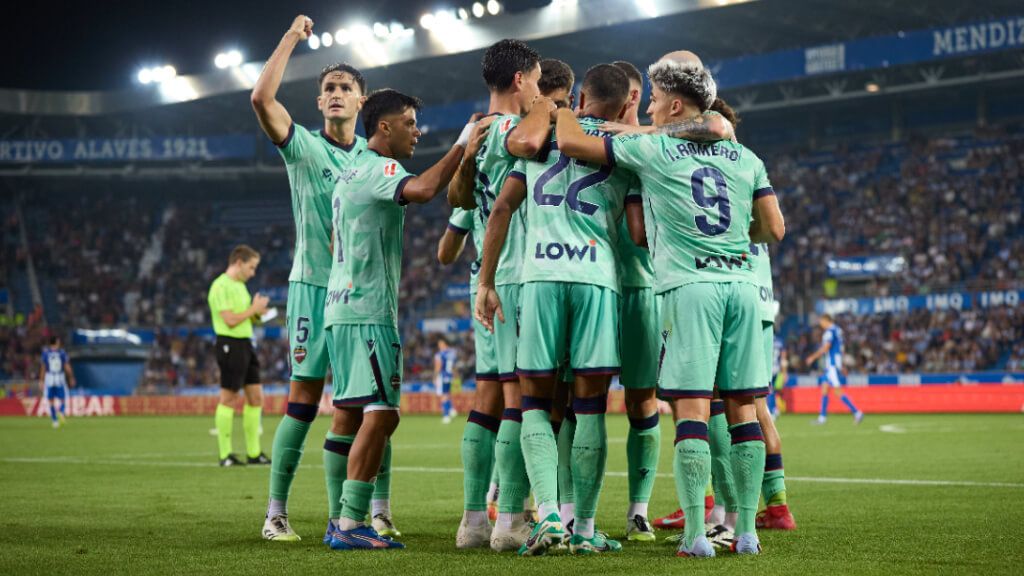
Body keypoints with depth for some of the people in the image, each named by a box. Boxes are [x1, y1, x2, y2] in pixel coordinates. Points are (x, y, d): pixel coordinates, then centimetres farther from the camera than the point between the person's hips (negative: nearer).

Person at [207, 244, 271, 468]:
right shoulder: (221, 286, -12)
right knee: (229, 399, -4)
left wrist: (256, 313, 5)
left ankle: (254, 452, 15)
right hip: (230, 344, -10)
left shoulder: (240, 286, 18)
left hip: (245, 343, 10)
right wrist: (254, 309, -9)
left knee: (256, 397, 9)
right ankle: (225, 455, 2)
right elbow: (230, 320, -19)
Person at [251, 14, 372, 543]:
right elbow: (262, 98, -17)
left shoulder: (375, 155, 11)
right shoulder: (303, 147, -1)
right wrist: (292, 38, -11)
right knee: (303, 399, -5)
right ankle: (276, 513, 1)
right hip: (314, 285, -4)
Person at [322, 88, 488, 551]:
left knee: (349, 415, 10)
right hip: (367, 310, -10)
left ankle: (339, 521, 12)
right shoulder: (376, 169, -11)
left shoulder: (352, 172, 21)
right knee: (381, 414, -12)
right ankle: (350, 525, -14)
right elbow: (423, 190, -29)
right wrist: (462, 146, -21)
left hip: (342, 308, 10)